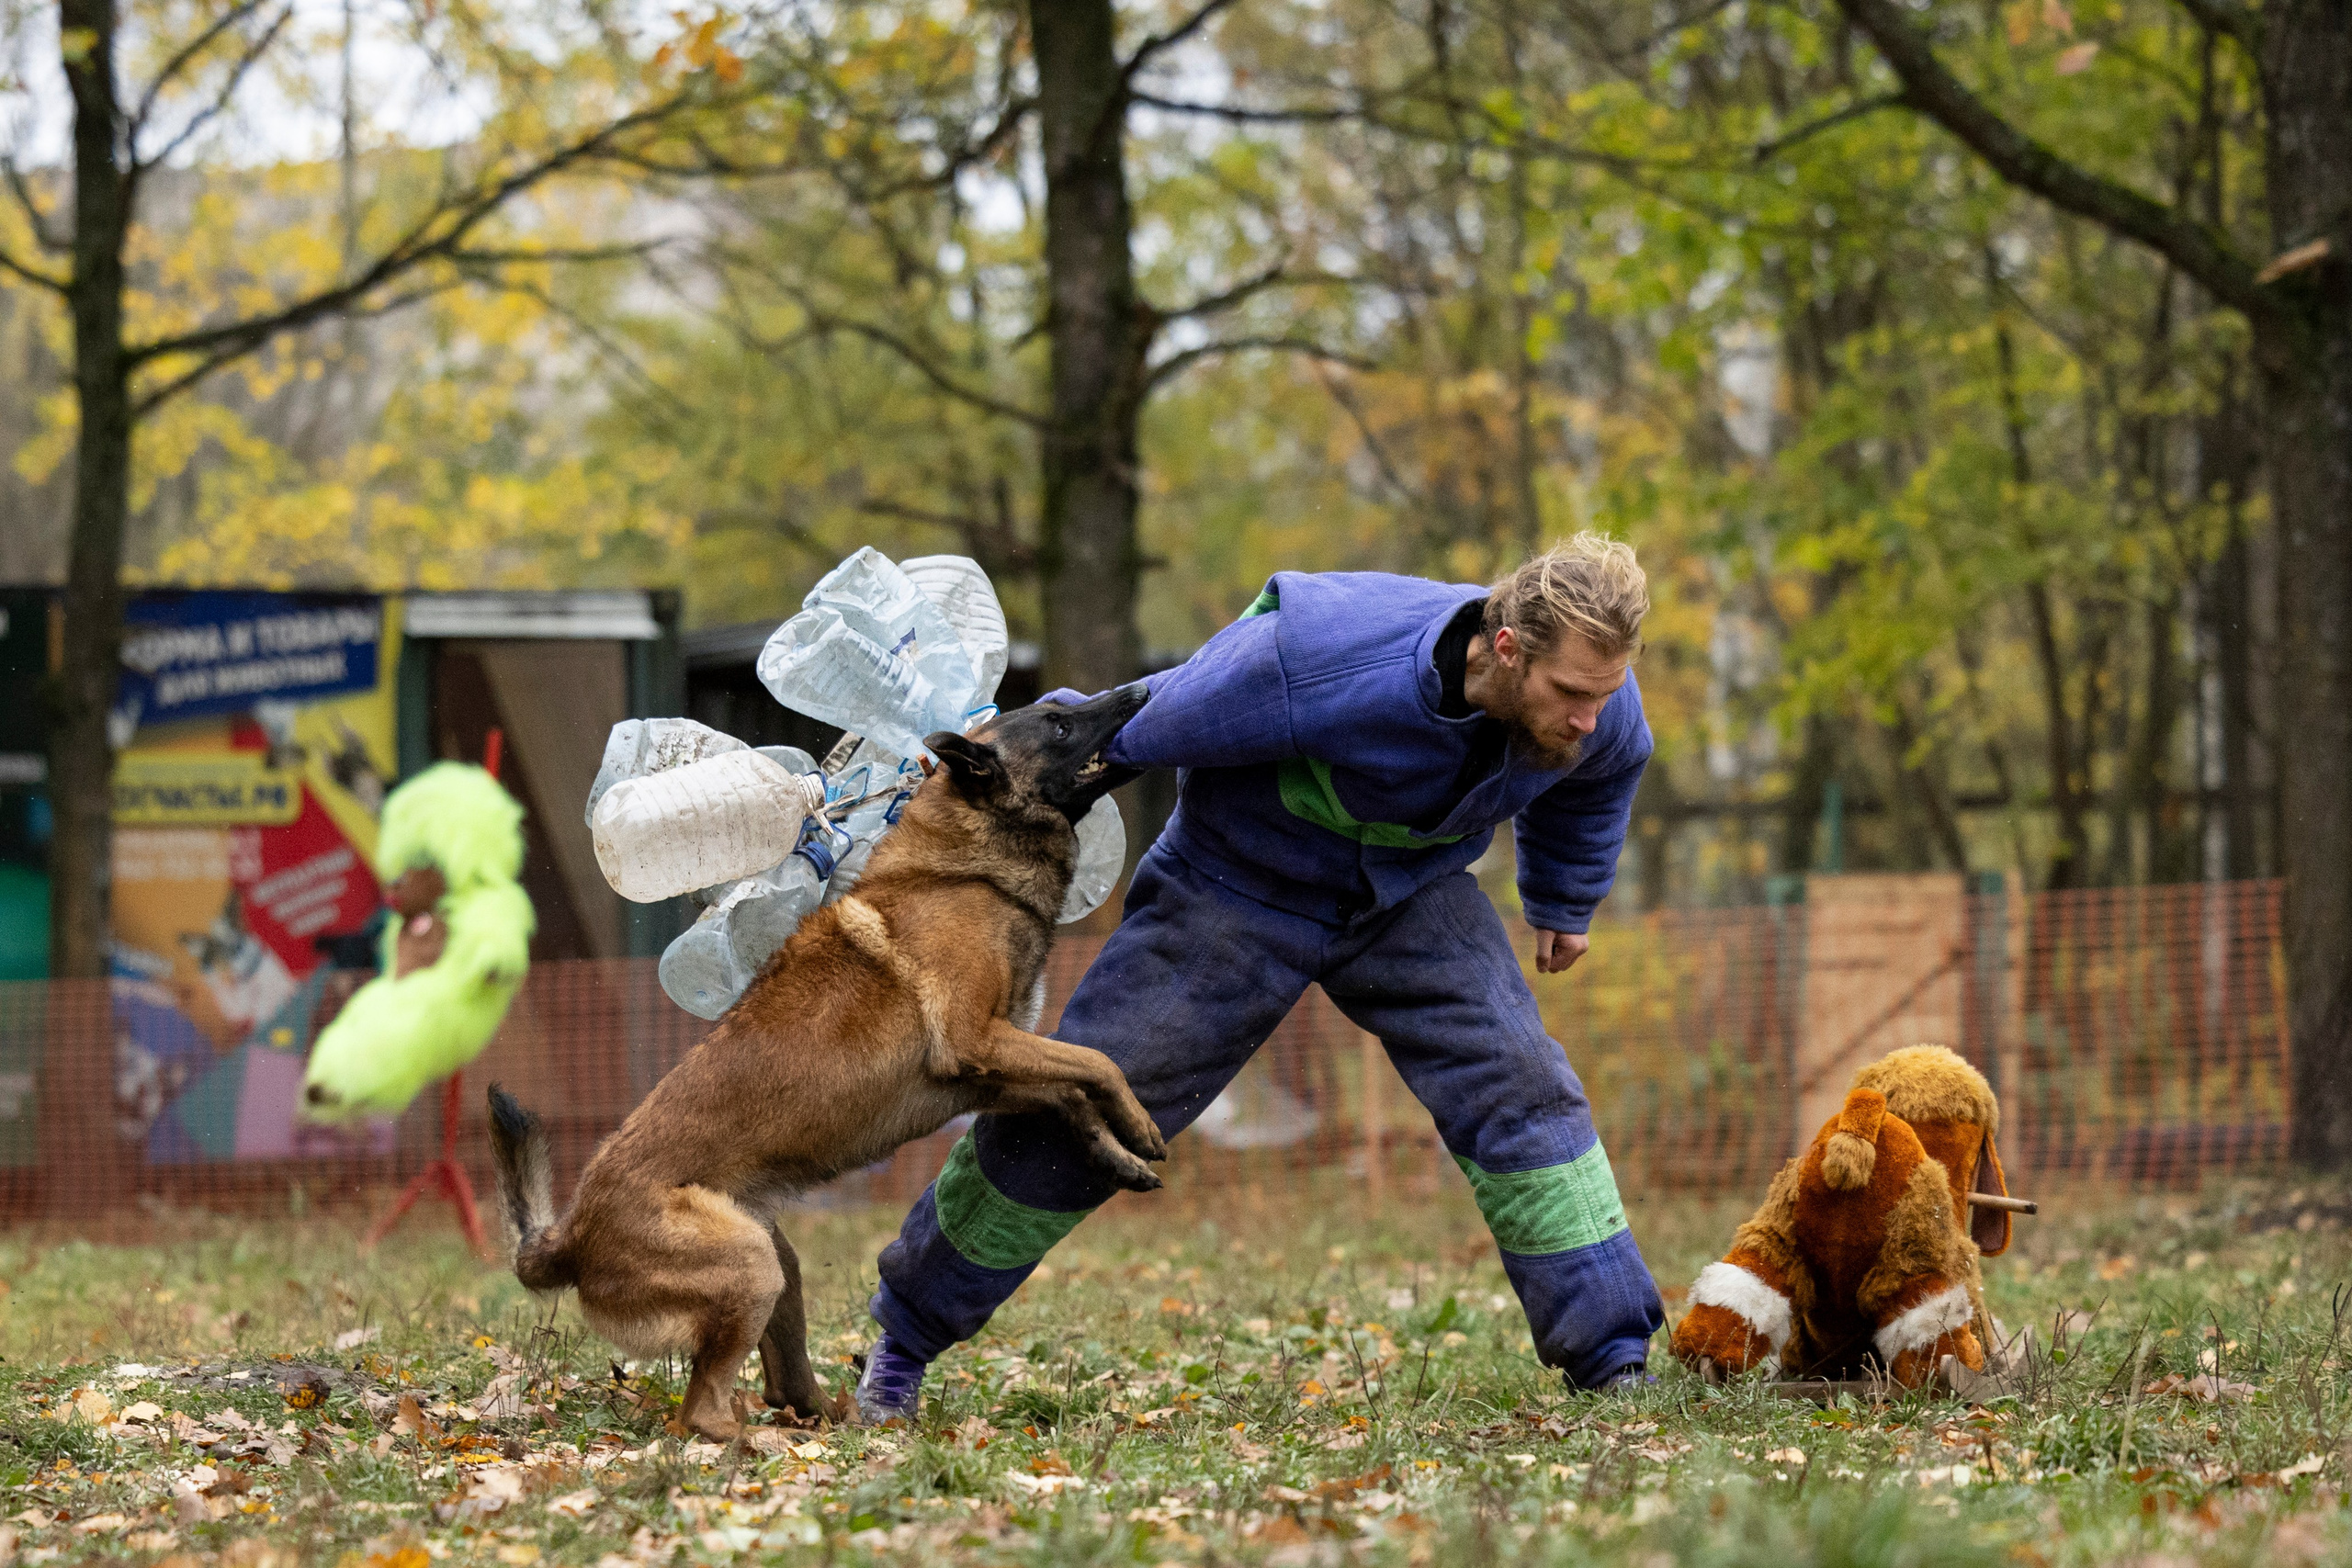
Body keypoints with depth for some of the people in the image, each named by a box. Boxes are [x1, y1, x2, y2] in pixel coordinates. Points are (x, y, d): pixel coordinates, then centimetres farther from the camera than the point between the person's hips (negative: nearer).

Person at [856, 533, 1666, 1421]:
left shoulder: (1598, 709, -22)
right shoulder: (1318, 662, -40)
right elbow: (1149, 719, -23)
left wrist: (1564, 902, 22)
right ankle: (905, 1335, 15)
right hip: (1239, 885, -4)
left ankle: (1612, 1363, -5)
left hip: (1412, 893, 4)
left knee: (1523, 1092, -14)